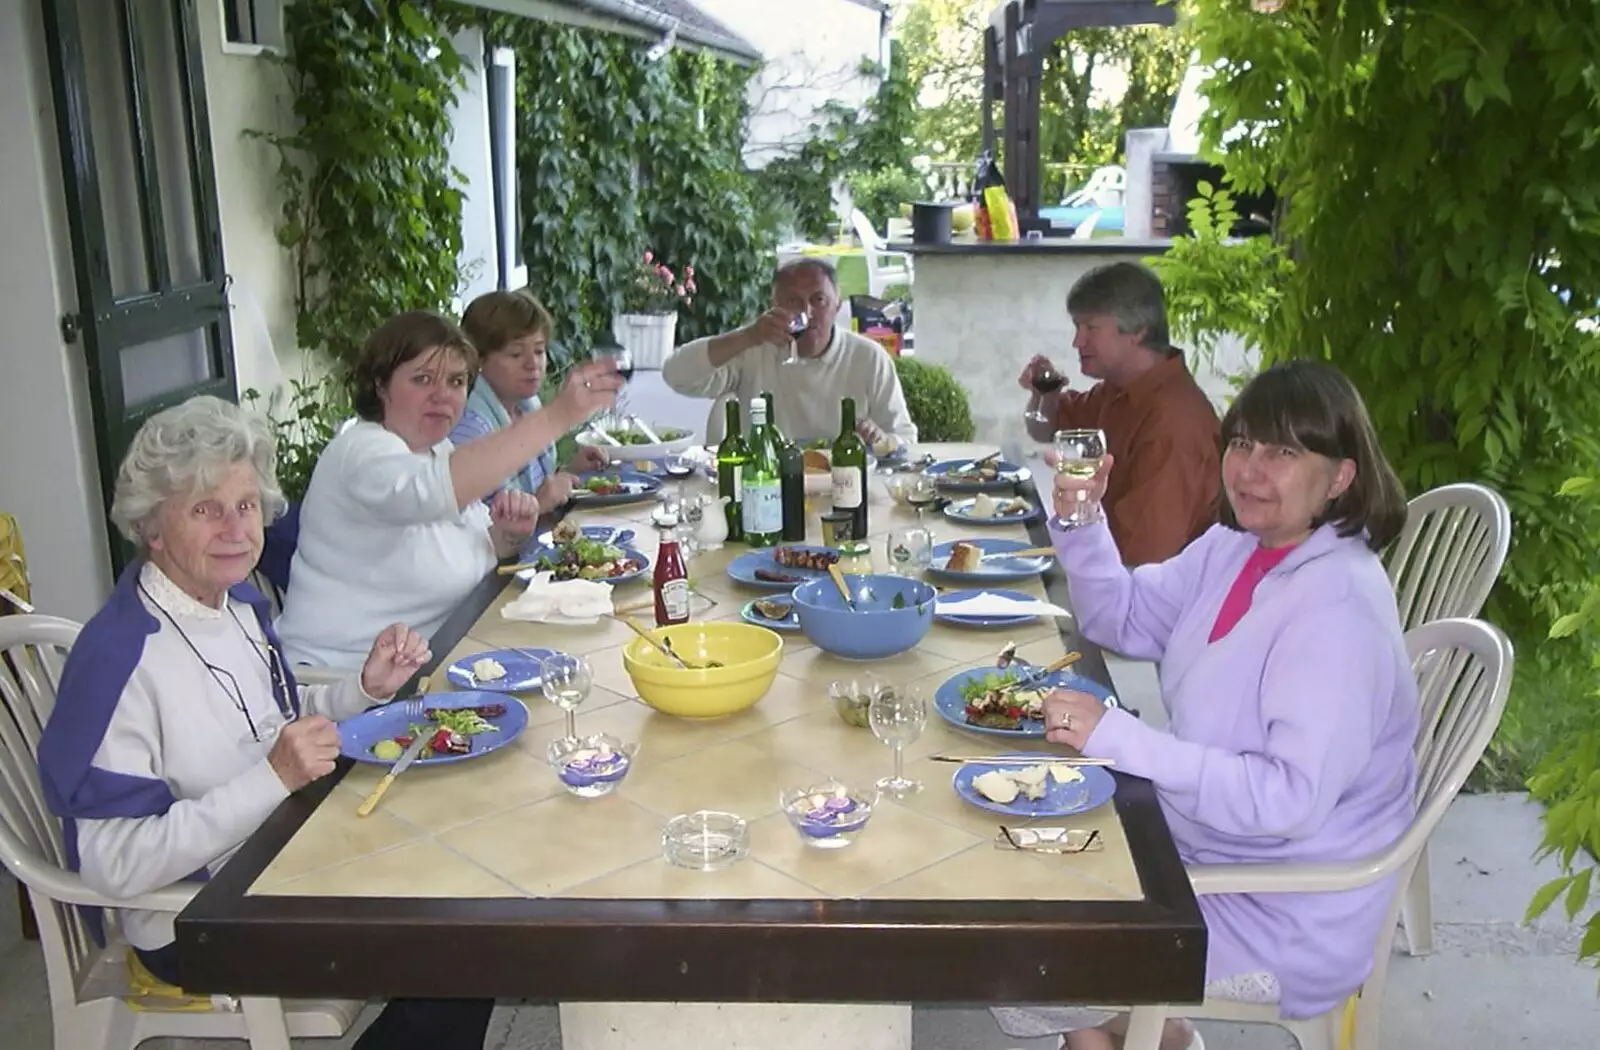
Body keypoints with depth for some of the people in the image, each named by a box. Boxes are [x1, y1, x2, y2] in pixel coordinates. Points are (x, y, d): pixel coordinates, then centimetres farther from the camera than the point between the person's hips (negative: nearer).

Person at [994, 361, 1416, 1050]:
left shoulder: (1338, 605, -28)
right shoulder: (1235, 547, -1)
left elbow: (1292, 798, -32)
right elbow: (1124, 619, 10)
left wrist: (1118, 737, -33)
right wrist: (1079, 523, -8)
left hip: (1281, 917, -9)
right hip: (1202, 845, 9)